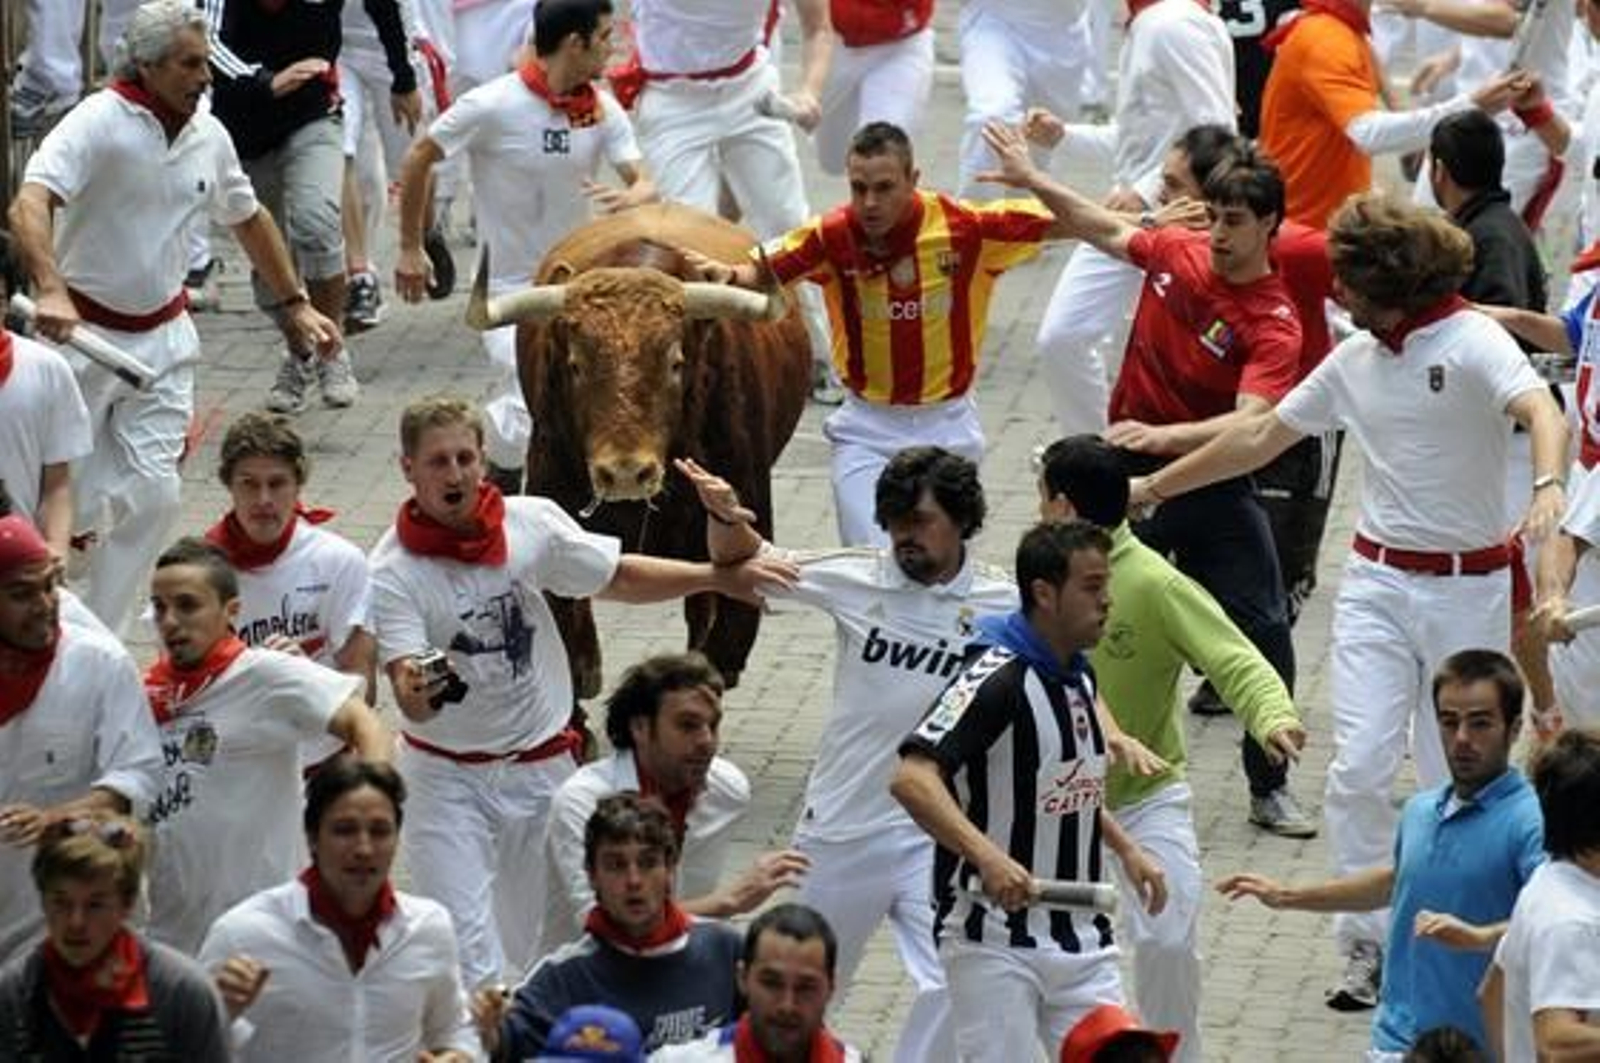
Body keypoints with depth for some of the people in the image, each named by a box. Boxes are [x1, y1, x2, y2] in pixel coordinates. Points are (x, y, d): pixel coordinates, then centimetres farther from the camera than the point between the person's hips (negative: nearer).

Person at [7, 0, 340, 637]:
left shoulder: (208, 136, 4)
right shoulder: (100, 122, -16)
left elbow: (248, 220, 23)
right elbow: (30, 205, -31)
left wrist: (294, 305, 27)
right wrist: (50, 292, -46)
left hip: (162, 340, 5)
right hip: (82, 333, -5)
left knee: (153, 494, -6)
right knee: (58, 504, 1)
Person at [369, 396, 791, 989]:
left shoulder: (532, 523, -7)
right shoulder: (393, 571, -17)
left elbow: (618, 578, 8)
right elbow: (409, 689, -26)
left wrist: (716, 578, 0)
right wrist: (416, 692, -50)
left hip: (542, 767, 3)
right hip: (447, 777, -3)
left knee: (537, 939, 15)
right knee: (469, 957, -11)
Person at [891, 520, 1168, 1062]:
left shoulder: (1080, 677, 9)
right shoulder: (996, 677, -18)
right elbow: (911, 778, -30)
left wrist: (1125, 848, 18)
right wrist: (987, 855, -40)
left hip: (1081, 935, 8)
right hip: (993, 940, -8)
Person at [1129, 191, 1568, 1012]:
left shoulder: (1473, 343, -12)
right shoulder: (1354, 361, 6)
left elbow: (1539, 410, -31)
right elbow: (1259, 439, 17)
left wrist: (1548, 487, -52)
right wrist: (1152, 487, 21)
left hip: (1468, 585, -4)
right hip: (1378, 581, 4)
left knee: (1455, 777, 4)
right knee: (1359, 767, -7)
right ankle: (1369, 944, 1)